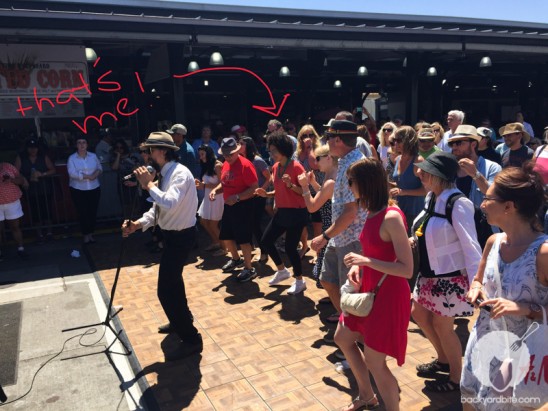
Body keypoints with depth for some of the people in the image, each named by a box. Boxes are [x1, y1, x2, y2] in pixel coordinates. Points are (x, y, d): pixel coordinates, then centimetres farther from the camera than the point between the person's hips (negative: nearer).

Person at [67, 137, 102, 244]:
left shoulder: (93, 156, 6)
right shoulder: (71, 158, -4)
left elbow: (100, 167, 9)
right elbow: (72, 173, -16)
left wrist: (97, 172, -14)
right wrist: (88, 176, -18)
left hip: (94, 189, 2)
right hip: (78, 190, -2)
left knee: (93, 212, 6)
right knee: (82, 213, 3)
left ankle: (91, 233, 20)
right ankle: (85, 235, 15)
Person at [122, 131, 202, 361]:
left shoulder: (180, 173, -22)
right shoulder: (165, 175, 7)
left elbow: (170, 203, -38)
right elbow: (157, 207, 8)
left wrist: (148, 184, -25)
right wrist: (138, 224, -6)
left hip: (181, 236, -10)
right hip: (172, 234, 10)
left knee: (166, 289, -10)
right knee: (172, 280, 25)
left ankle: (191, 339, 0)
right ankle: (180, 321, 46)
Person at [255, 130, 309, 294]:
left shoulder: (296, 166, -15)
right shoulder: (275, 167, 8)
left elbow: (304, 191, -15)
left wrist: (291, 185, -30)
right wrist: (266, 194, 2)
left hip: (296, 213, -8)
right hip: (281, 212, 8)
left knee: (290, 247, -5)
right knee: (266, 241, 10)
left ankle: (300, 281, 17)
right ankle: (282, 271, 31)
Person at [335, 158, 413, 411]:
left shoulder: (391, 217, -24)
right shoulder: (372, 213, 3)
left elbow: (407, 269, -25)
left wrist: (366, 261, -26)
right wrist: (357, 265, -1)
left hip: (388, 295, -10)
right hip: (368, 290, 10)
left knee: (374, 362, 1)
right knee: (343, 338, 22)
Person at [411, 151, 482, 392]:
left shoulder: (458, 204, -24)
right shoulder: (431, 198, 0)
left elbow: (470, 246, -23)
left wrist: (475, 284, -23)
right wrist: (414, 241, -1)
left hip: (450, 276, -9)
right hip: (429, 274, 9)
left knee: (441, 325, 6)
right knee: (418, 314, 19)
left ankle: (456, 377, 31)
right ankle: (443, 359, 44)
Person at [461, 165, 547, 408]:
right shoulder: (494, 242, -3)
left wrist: (526, 310, -31)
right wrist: (476, 290, -6)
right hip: (482, 342, 6)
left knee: (499, 406, 15)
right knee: (469, 401, 21)